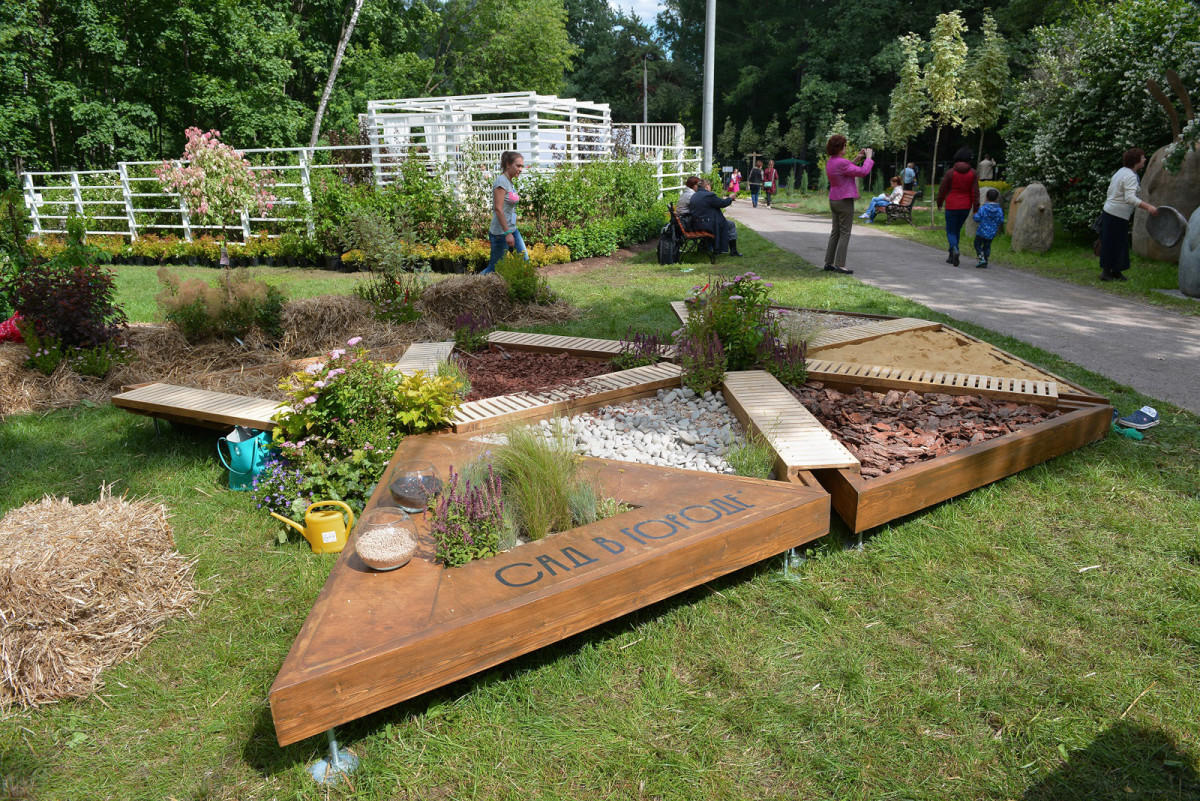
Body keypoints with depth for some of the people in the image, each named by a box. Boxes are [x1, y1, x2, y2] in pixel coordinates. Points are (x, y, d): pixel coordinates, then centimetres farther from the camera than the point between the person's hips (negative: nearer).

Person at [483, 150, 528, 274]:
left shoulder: (510, 182, 13)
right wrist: (507, 233, -23)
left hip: (512, 230, 9)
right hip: (501, 232, -9)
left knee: (524, 261, 6)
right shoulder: (501, 181, -15)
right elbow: (498, 209, -21)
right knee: (495, 268, -2)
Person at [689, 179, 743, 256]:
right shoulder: (709, 195, -16)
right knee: (731, 225, 9)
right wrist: (730, 198, 12)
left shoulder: (694, 196, 11)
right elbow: (722, 203, -7)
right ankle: (733, 251, 13)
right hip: (707, 225, -9)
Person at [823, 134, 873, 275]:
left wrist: (856, 159, 18)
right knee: (844, 234, -4)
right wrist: (868, 157, -5)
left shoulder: (830, 162, 9)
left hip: (833, 200, 9)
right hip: (844, 201, -9)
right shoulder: (841, 163, -20)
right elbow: (863, 172, -18)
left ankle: (829, 263, 16)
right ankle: (840, 265, -5)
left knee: (835, 233, 13)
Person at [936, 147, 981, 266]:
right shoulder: (972, 173, -1)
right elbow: (975, 192, -3)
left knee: (950, 231, 4)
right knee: (957, 230, 18)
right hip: (966, 207, 3)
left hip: (952, 206, -3)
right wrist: (975, 208, 1)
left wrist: (939, 203, 16)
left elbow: (943, 189, 0)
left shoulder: (950, 172, -7)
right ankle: (951, 256, 20)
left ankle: (954, 249, -25)